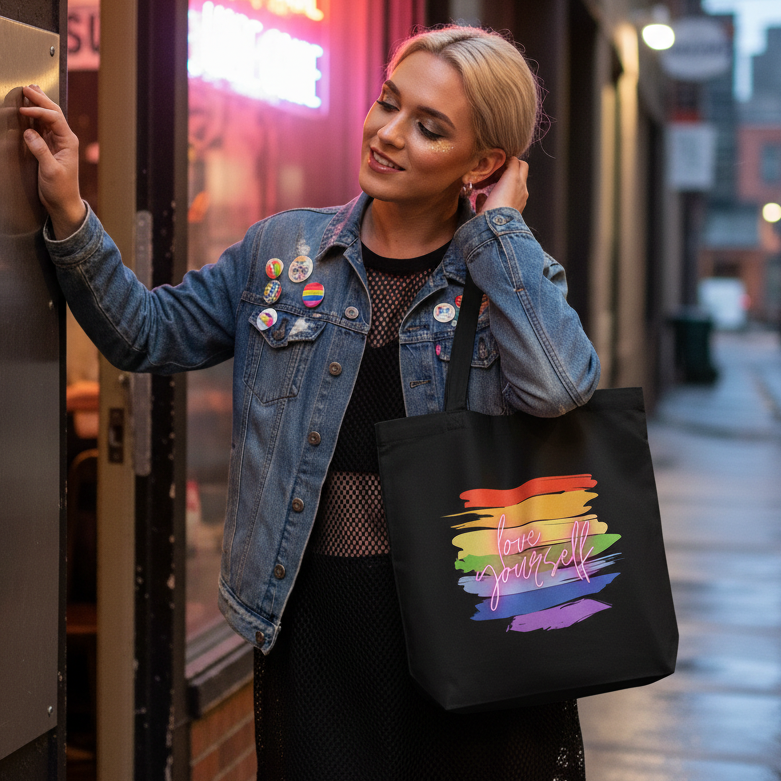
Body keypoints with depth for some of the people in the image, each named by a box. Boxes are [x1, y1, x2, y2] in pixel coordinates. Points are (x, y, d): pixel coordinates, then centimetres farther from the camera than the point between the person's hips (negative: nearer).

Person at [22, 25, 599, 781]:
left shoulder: (513, 272, 0)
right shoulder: (280, 252, 6)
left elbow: (557, 385, -21)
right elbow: (147, 333, 10)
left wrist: (498, 224, -13)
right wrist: (69, 216, -3)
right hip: (312, 617, 2)